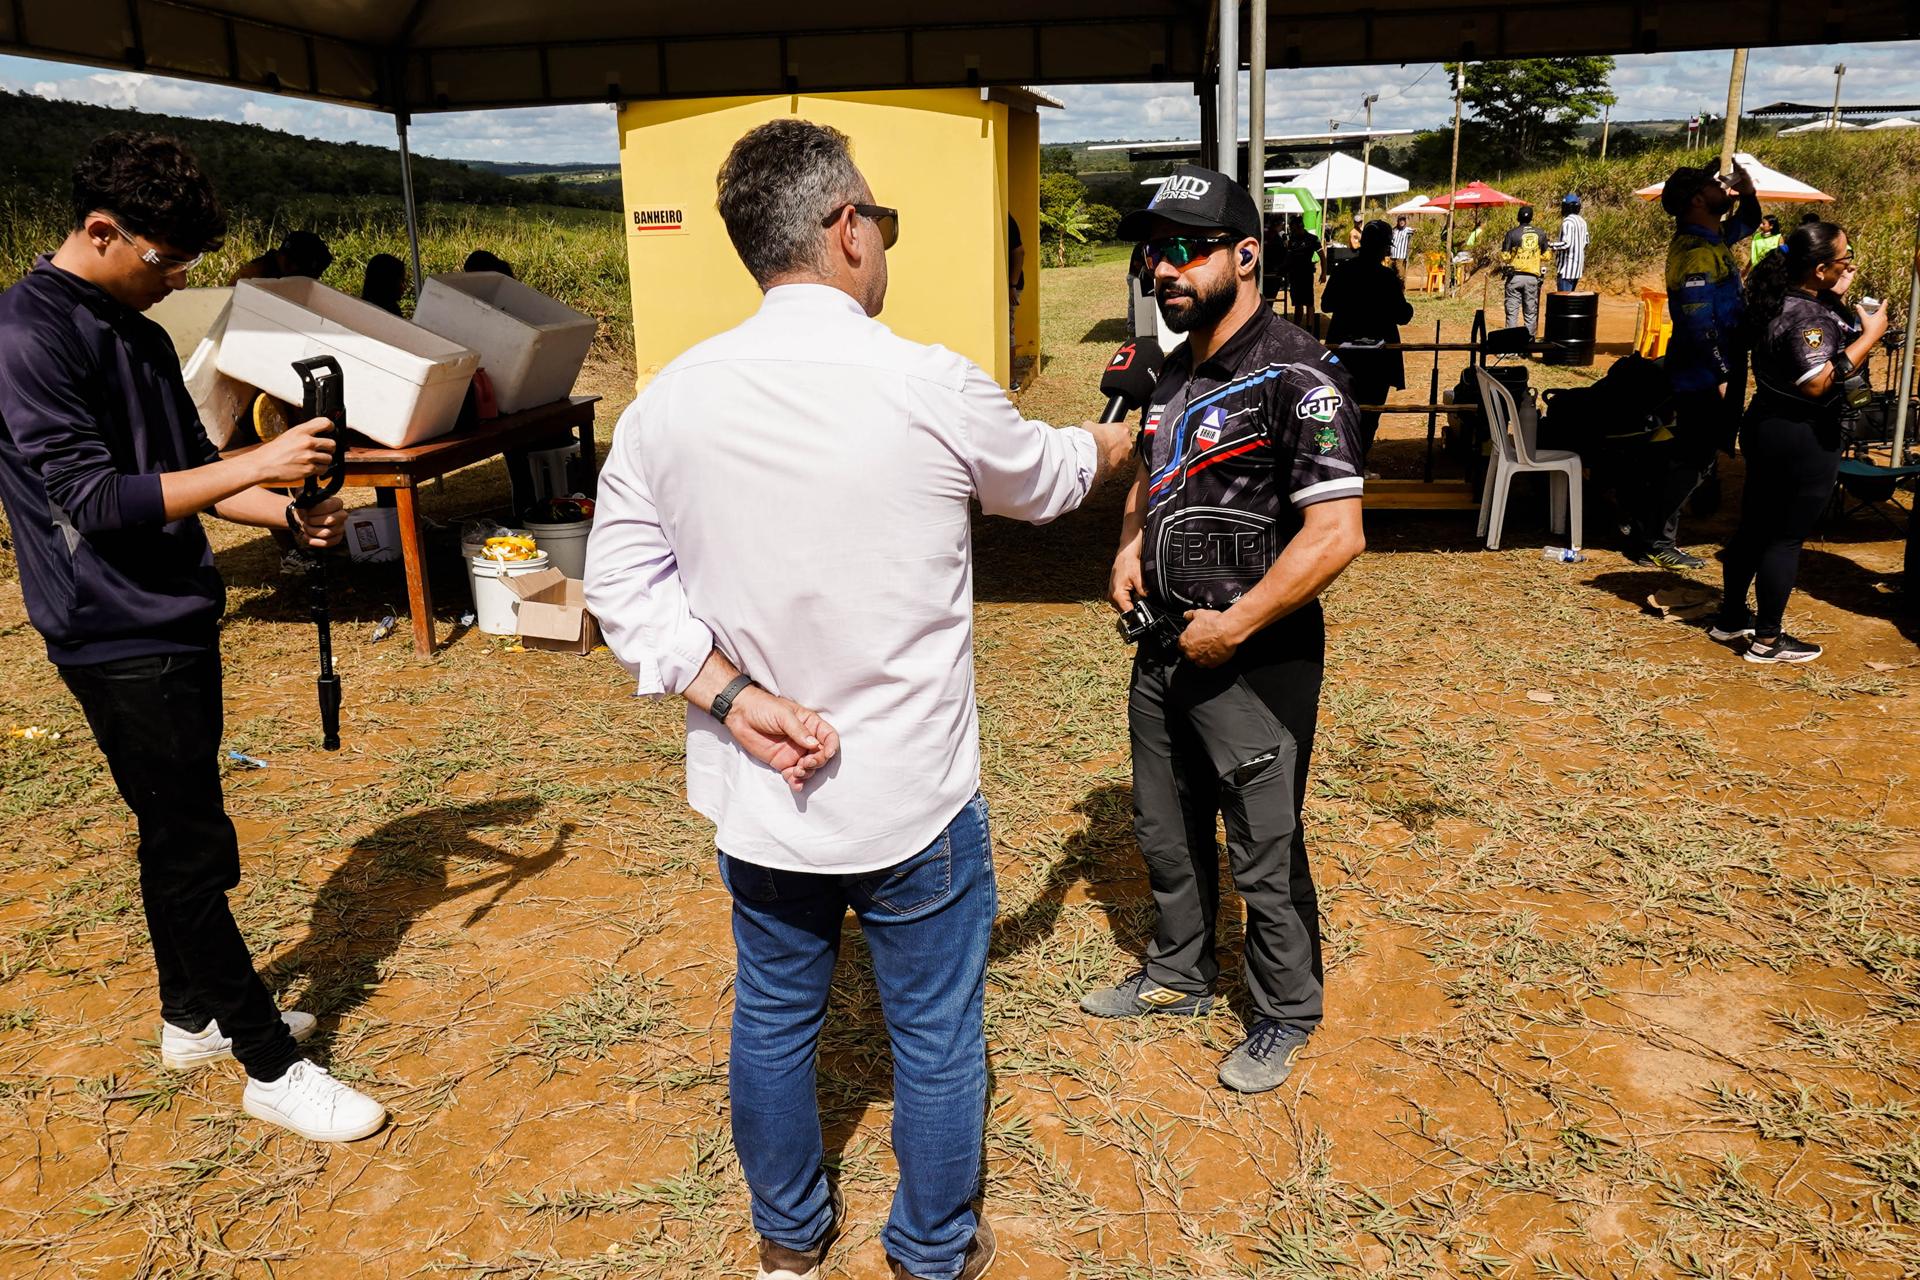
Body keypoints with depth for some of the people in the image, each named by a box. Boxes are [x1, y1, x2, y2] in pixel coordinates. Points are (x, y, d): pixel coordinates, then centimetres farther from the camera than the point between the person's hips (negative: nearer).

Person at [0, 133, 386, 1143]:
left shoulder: (136, 333, 11)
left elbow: (188, 472, 16)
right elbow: (96, 500, -22)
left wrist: (290, 514, -1)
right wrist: (256, 464, -23)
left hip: (176, 623, 9)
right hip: (116, 637, -9)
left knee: (180, 836, 18)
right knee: (193, 850, -3)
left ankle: (194, 1016, 35)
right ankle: (271, 1067, 7)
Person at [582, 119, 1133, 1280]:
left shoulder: (671, 399, -7)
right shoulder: (931, 389, -17)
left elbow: (623, 579, -2)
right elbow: (1044, 480, 4)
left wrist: (726, 693, -7)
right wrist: (1112, 441, 24)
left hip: (757, 797, 4)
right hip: (915, 798, -3)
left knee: (774, 1020, 22)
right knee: (937, 1035, 17)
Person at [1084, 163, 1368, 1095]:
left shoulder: (1295, 377, -18)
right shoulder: (1176, 370, 8)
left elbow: (1336, 534, -24)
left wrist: (1234, 625, -20)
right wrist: (1129, 549, 5)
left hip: (1253, 663, -8)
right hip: (1164, 649, 8)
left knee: (1264, 855, 8)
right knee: (1165, 833, 21)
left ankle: (1285, 1017, 30)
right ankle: (1178, 976, 43)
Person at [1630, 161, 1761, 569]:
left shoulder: (1712, 237, 11)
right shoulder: (1695, 252, -19)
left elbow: (1747, 222, 34)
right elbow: (1699, 325, -25)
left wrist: (1747, 189, 14)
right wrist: (1722, 376, -22)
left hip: (1709, 376, 10)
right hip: (1705, 379, -10)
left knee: (1688, 456, 16)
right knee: (1691, 460, -4)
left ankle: (1649, 531, 25)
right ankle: (1654, 544, 4)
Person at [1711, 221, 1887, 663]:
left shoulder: (1785, 300, 6)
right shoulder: (1806, 317, -24)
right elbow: (1818, 383, -34)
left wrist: (1839, 298, 10)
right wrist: (1870, 335, -27)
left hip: (1766, 427, 10)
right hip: (1803, 441, -10)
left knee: (1754, 527, 18)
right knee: (1787, 538, 1)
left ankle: (1732, 618, 30)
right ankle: (1767, 640, 10)